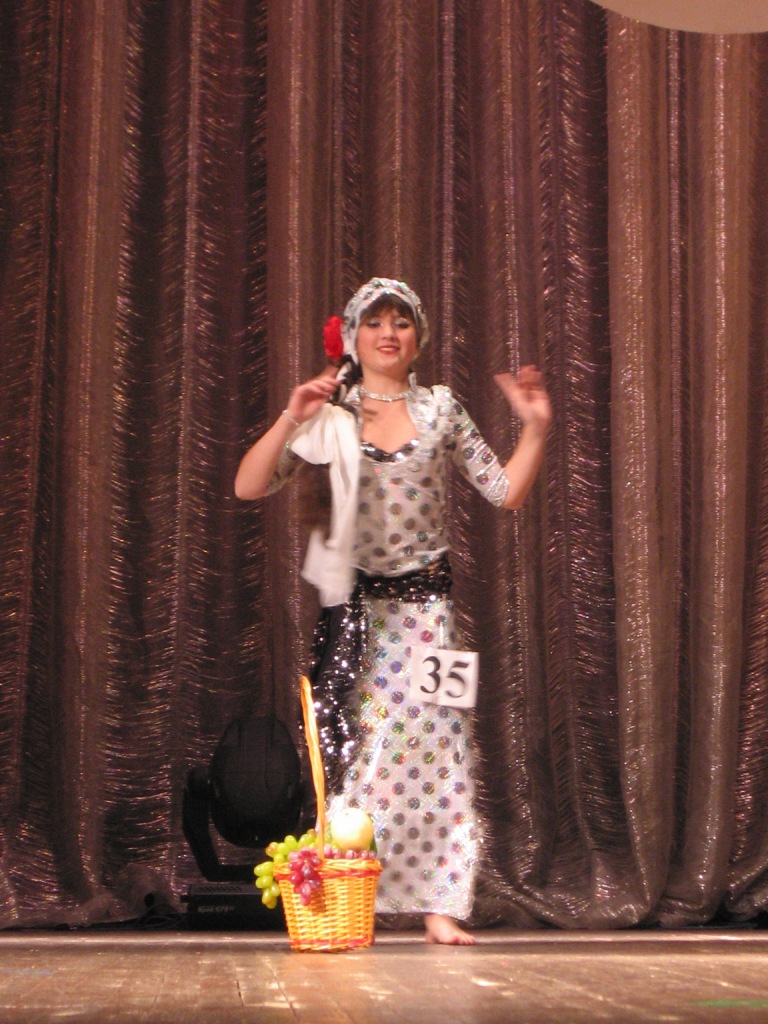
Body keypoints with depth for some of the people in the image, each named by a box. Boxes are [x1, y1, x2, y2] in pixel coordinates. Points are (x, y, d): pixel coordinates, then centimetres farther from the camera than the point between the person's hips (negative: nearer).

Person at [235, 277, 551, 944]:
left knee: (434, 740, -3)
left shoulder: (441, 410, 7)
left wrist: (536, 427, -3)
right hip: (356, 605, -1)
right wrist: (290, 420, -16)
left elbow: (507, 493, 9)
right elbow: (249, 487, -4)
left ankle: (441, 903, 2)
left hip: (426, 601, 1)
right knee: (355, 748, -1)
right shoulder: (331, 416, 3)